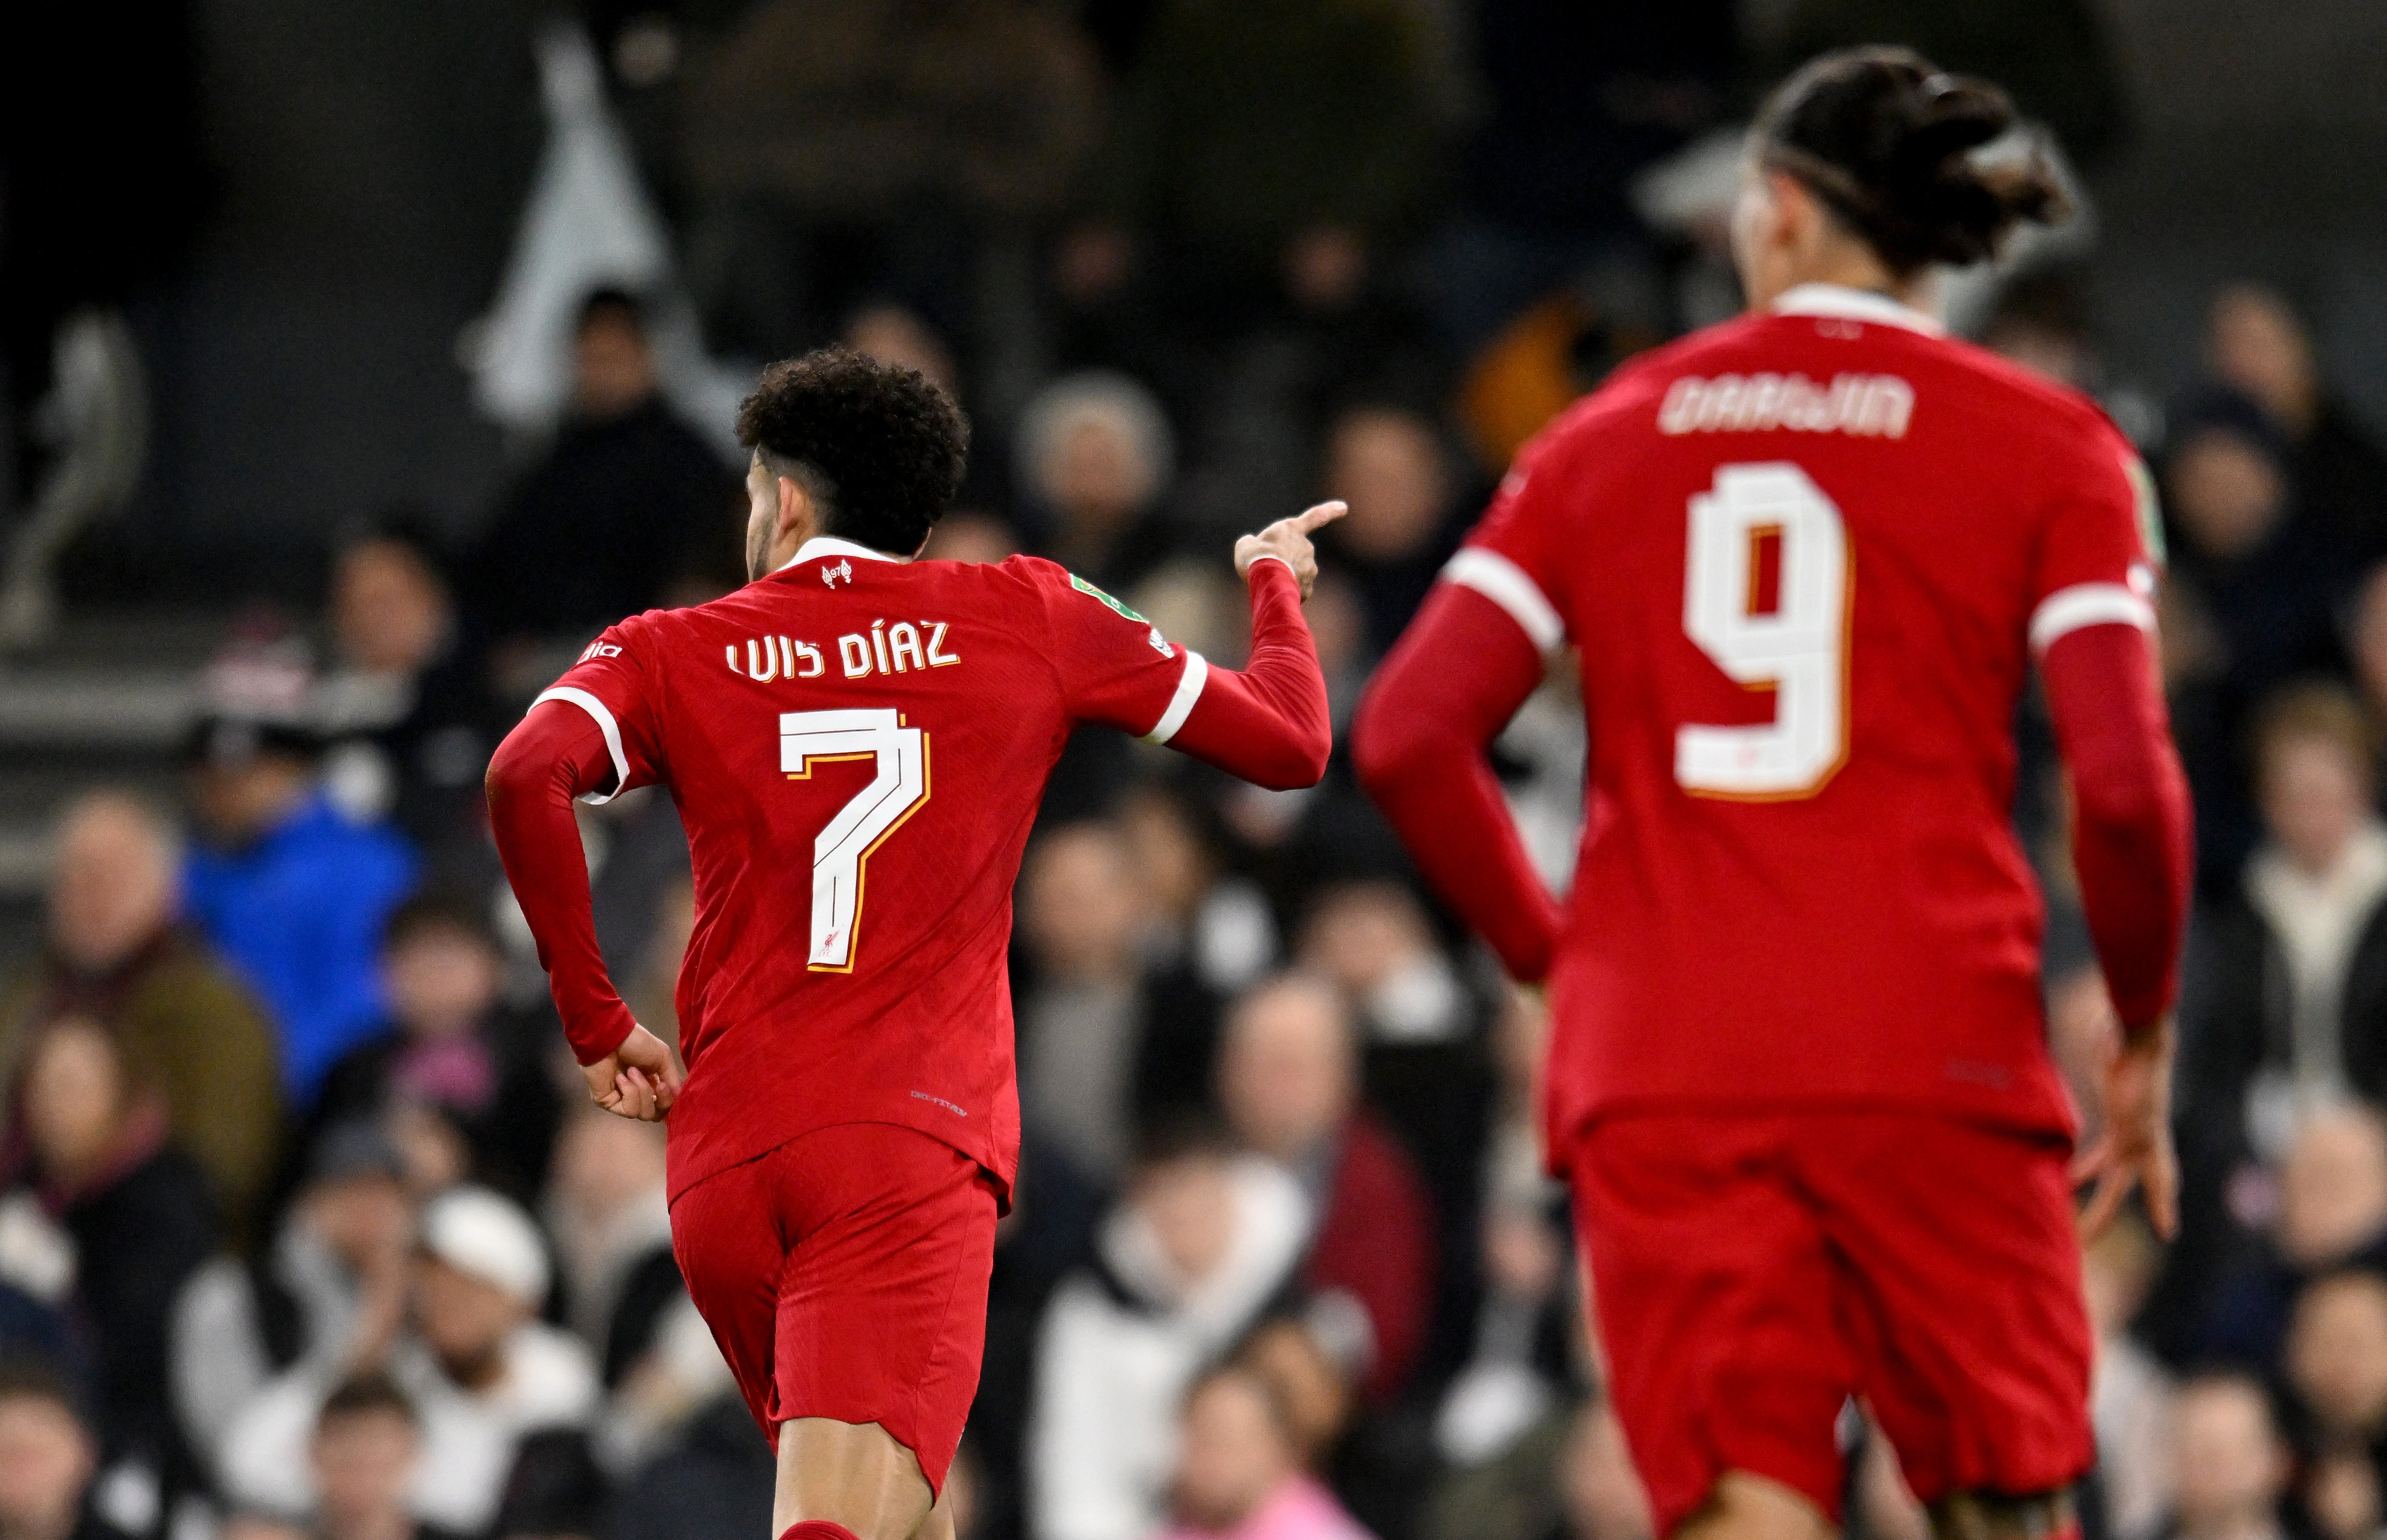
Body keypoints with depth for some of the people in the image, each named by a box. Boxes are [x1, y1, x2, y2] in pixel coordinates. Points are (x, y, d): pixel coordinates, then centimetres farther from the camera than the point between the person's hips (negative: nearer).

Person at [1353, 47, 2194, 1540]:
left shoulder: (1614, 431, 12)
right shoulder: (2046, 448, 5)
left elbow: (1410, 733, 4)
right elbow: (2124, 779, -7)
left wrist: (1553, 956, 16)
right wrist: (2145, 1039, 7)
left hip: (1657, 1066, 2)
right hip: (1935, 1053, -2)